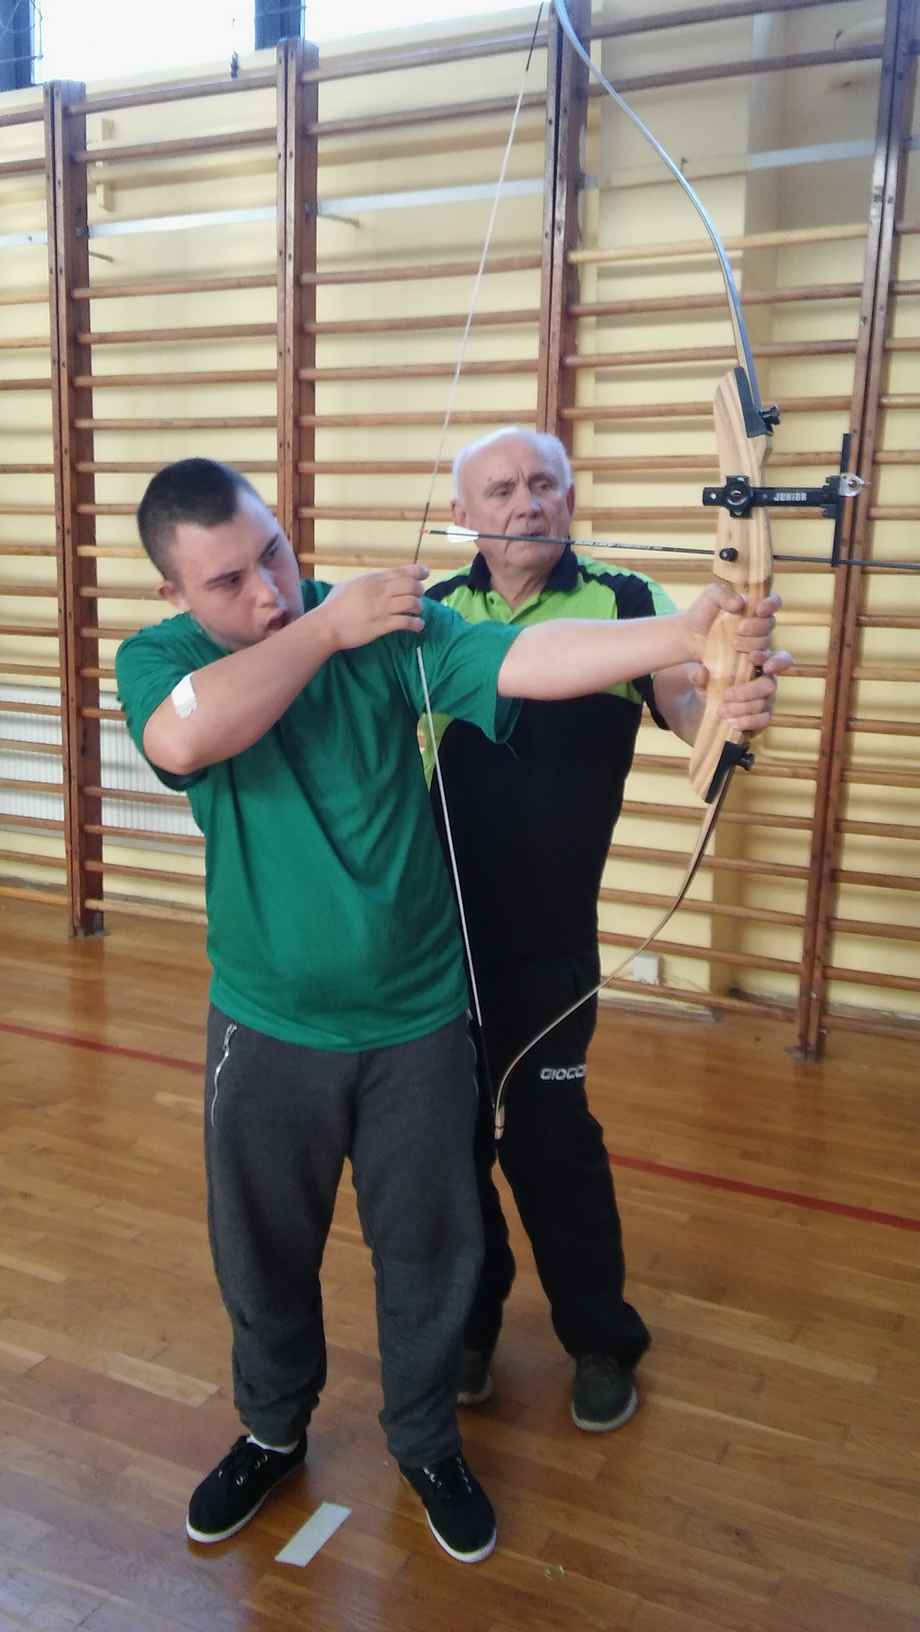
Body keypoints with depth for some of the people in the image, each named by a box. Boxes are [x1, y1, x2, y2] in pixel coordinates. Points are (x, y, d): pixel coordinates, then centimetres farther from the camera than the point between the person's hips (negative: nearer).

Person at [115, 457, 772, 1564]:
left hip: (416, 1022, 0)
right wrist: (325, 626, -25)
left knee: (427, 1249, 16)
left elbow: (522, 660, -26)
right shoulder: (155, 659, -9)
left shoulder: (389, 624, -10)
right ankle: (272, 1432, 48)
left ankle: (426, 1443, 43)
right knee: (263, 1251, 20)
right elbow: (186, 737, -33)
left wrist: (682, 632, -42)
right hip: (265, 1029, 1)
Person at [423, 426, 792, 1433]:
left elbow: (683, 702, -22)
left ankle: (601, 1339, 32)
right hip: (439, 924, 3)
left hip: (547, 935, -2)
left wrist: (731, 700, -46)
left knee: (547, 1133, 8)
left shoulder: (619, 603, -7)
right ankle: (468, 1317, 39)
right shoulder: (434, 612, 2)